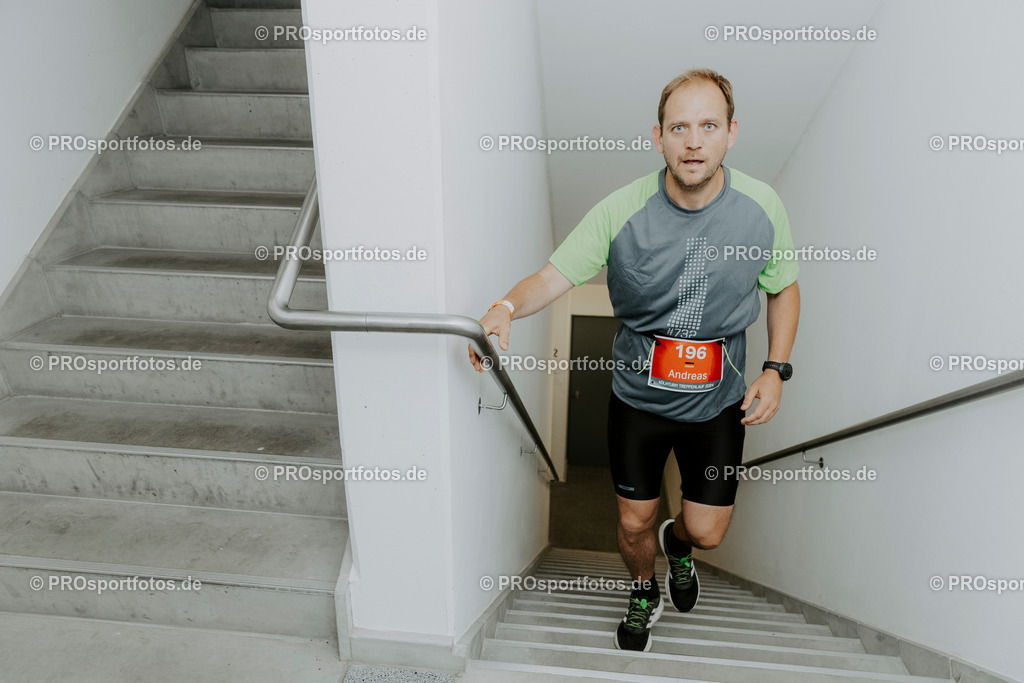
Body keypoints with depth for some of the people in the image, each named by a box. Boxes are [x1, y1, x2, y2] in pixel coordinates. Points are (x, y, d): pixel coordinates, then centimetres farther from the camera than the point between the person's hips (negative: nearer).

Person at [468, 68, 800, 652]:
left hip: (718, 402, 1)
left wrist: (775, 370, -6)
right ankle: (645, 592, 48)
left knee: (708, 531, 9)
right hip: (638, 396, -1)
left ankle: (678, 542, 49)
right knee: (634, 524, 12)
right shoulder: (621, 210, -17)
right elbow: (556, 274, -18)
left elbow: (784, 288, 4)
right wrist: (508, 307, -40)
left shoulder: (762, 207, -11)